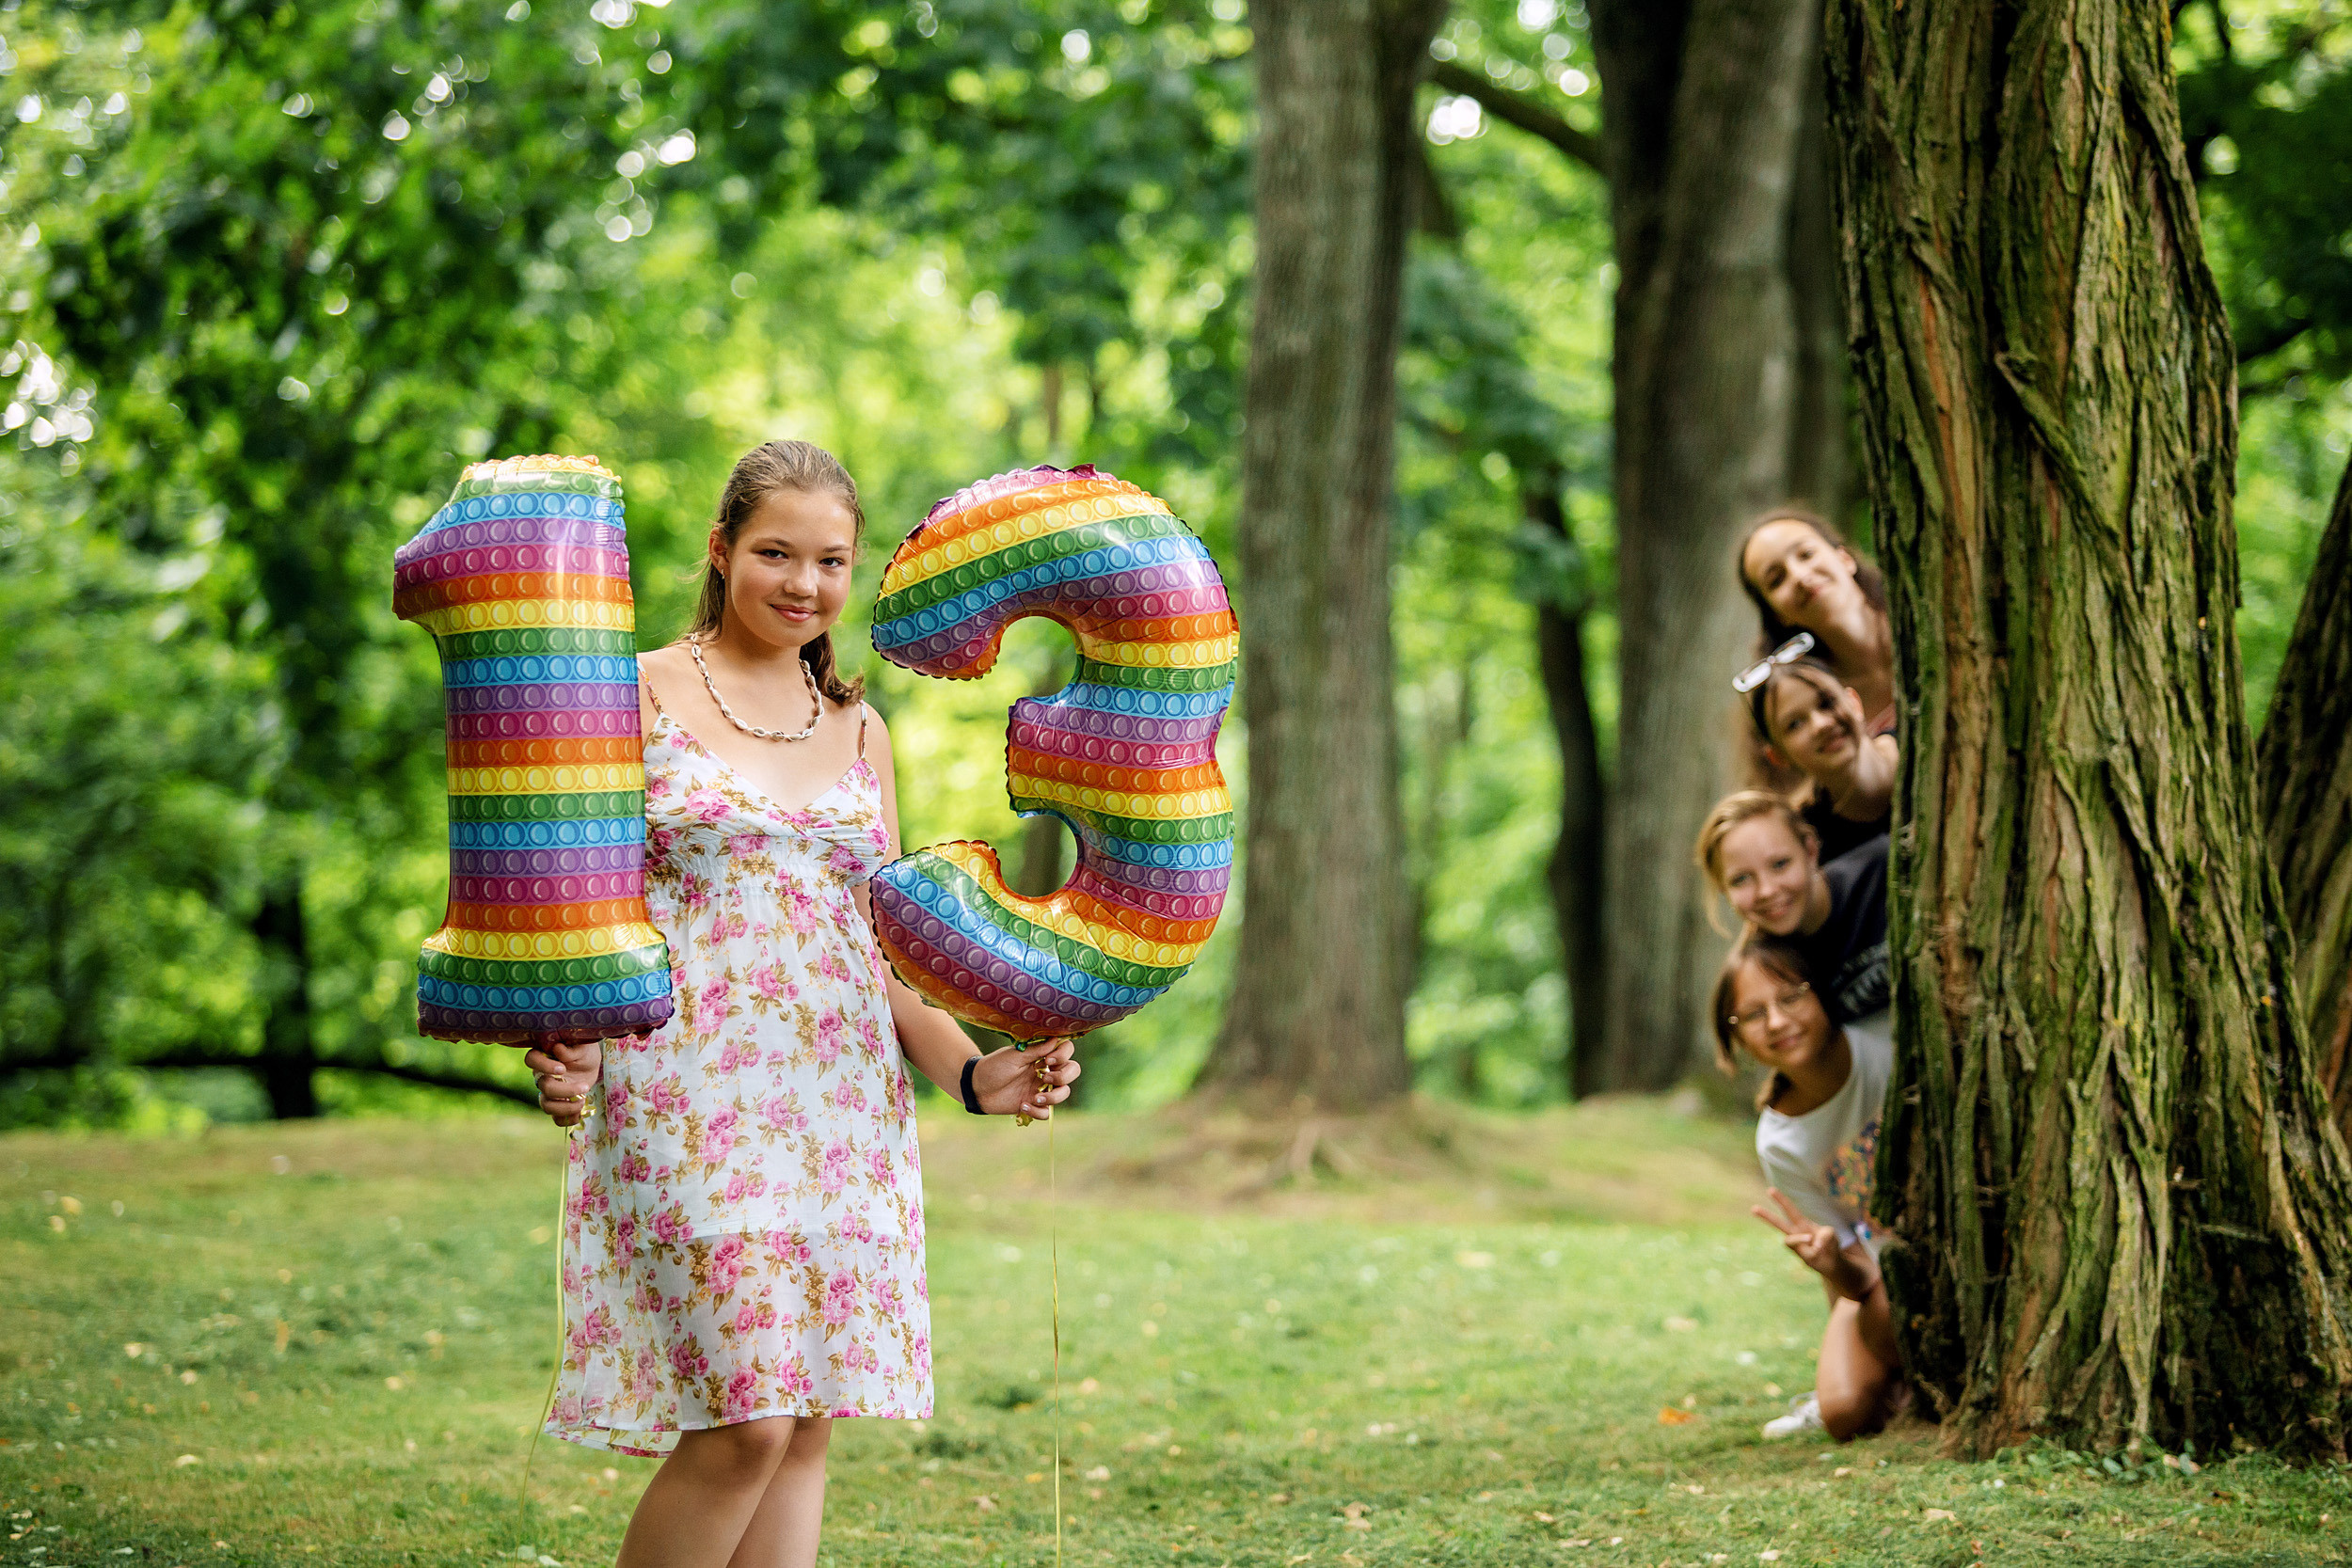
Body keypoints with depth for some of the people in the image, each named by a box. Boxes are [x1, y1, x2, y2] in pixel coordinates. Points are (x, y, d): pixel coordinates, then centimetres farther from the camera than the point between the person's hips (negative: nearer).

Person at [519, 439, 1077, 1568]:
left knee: (805, 1427, 3)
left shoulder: (859, 732, 15)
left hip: (844, 1111, 5)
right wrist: (563, 1044, -20)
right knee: (745, 1421, -13)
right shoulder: (643, 698, 2)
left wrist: (973, 1072, 2)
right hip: (688, 1092, -5)